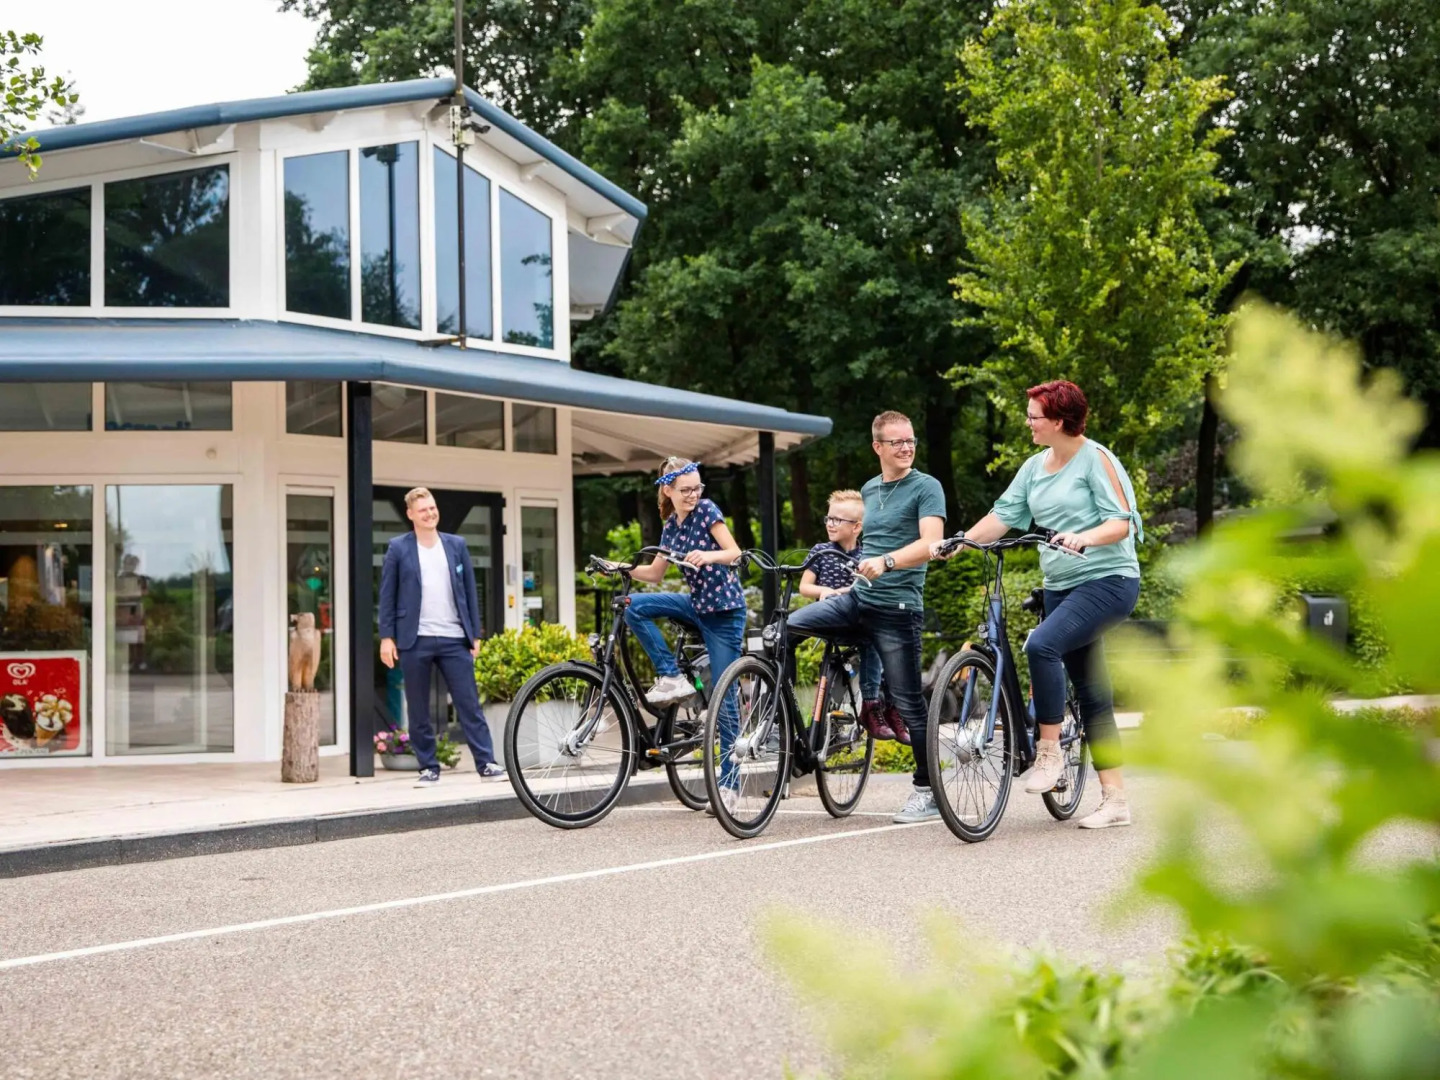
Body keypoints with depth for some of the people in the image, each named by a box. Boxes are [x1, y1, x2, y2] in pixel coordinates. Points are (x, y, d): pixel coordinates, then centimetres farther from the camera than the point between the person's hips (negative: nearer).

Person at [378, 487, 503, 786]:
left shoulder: (456, 545, 9)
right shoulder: (398, 548, 2)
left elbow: (469, 591, 10)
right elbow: (387, 595, 2)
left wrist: (475, 634, 6)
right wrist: (386, 637, -5)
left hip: (453, 638, 1)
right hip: (415, 640, -1)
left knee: (470, 704, -2)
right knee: (418, 711, 4)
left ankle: (486, 763, -1)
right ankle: (428, 768, 12)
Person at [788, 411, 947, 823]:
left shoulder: (926, 487, -5)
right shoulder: (869, 489, 14)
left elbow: (930, 544, -20)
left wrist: (885, 562, -33)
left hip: (897, 607, -6)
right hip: (857, 599, 6)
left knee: (908, 703, -2)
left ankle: (927, 791, 9)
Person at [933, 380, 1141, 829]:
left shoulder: (1096, 459, -8)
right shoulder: (1035, 466, 12)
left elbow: (1122, 522, -14)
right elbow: (1003, 515, 7)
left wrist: (1085, 538, -32)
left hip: (1107, 579, -8)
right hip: (1061, 585, 8)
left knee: (1042, 644, -29)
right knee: (1090, 692, 8)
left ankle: (1049, 751, -16)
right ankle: (1114, 799, 12)